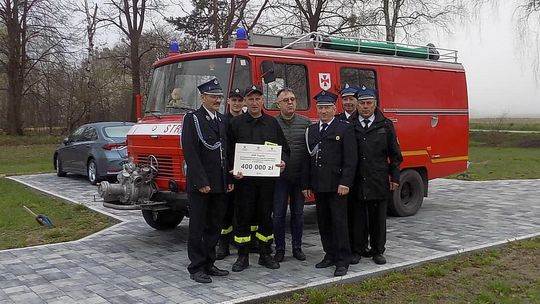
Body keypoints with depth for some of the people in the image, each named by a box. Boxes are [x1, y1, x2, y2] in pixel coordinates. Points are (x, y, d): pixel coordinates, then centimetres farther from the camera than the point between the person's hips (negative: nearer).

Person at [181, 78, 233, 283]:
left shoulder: (223, 120, 13)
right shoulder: (192, 119, -7)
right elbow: (190, 152, -14)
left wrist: (229, 179, 9)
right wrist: (201, 182, -18)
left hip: (220, 185, 7)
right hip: (200, 185, -7)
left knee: (214, 227, 13)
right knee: (197, 227, 2)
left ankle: (208, 264, 23)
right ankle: (196, 268, 9)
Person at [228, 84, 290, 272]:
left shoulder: (272, 123, 11)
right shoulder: (236, 123, 5)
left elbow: (284, 148, 12)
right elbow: (229, 151, 2)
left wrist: (283, 161, -9)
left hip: (267, 179, 2)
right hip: (244, 179, -2)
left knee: (266, 216, 8)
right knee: (243, 217, 2)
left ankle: (265, 255, 19)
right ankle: (243, 257, 12)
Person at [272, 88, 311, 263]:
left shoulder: (306, 123, 3)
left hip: (300, 176, 1)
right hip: (279, 177, -1)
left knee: (298, 213, 10)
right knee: (278, 214, 3)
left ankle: (297, 248, 22)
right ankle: (279, 249, 14)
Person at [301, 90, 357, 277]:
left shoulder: (345, 128, -2)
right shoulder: (311, 130, 14)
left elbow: (350, 159, -9)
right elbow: (307, 159, 14)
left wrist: (345, 183, -17)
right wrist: (306, 184, 10)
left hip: (336, 185, -6)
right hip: (318, 185, 6)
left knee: (339, 222, -3)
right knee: (323, 222, 11)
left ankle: (343, 261, 3)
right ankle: (330, 255, 23)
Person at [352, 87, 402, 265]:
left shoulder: (385, 125, 5)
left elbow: (394, 155, 6)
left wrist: (395, 178, 1)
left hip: (379, 182, 0)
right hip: (356, 182, 0)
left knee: (378, 218, 7)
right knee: (357, 217, 7)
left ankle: (378, 251, 20)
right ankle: (358, 249, 22)